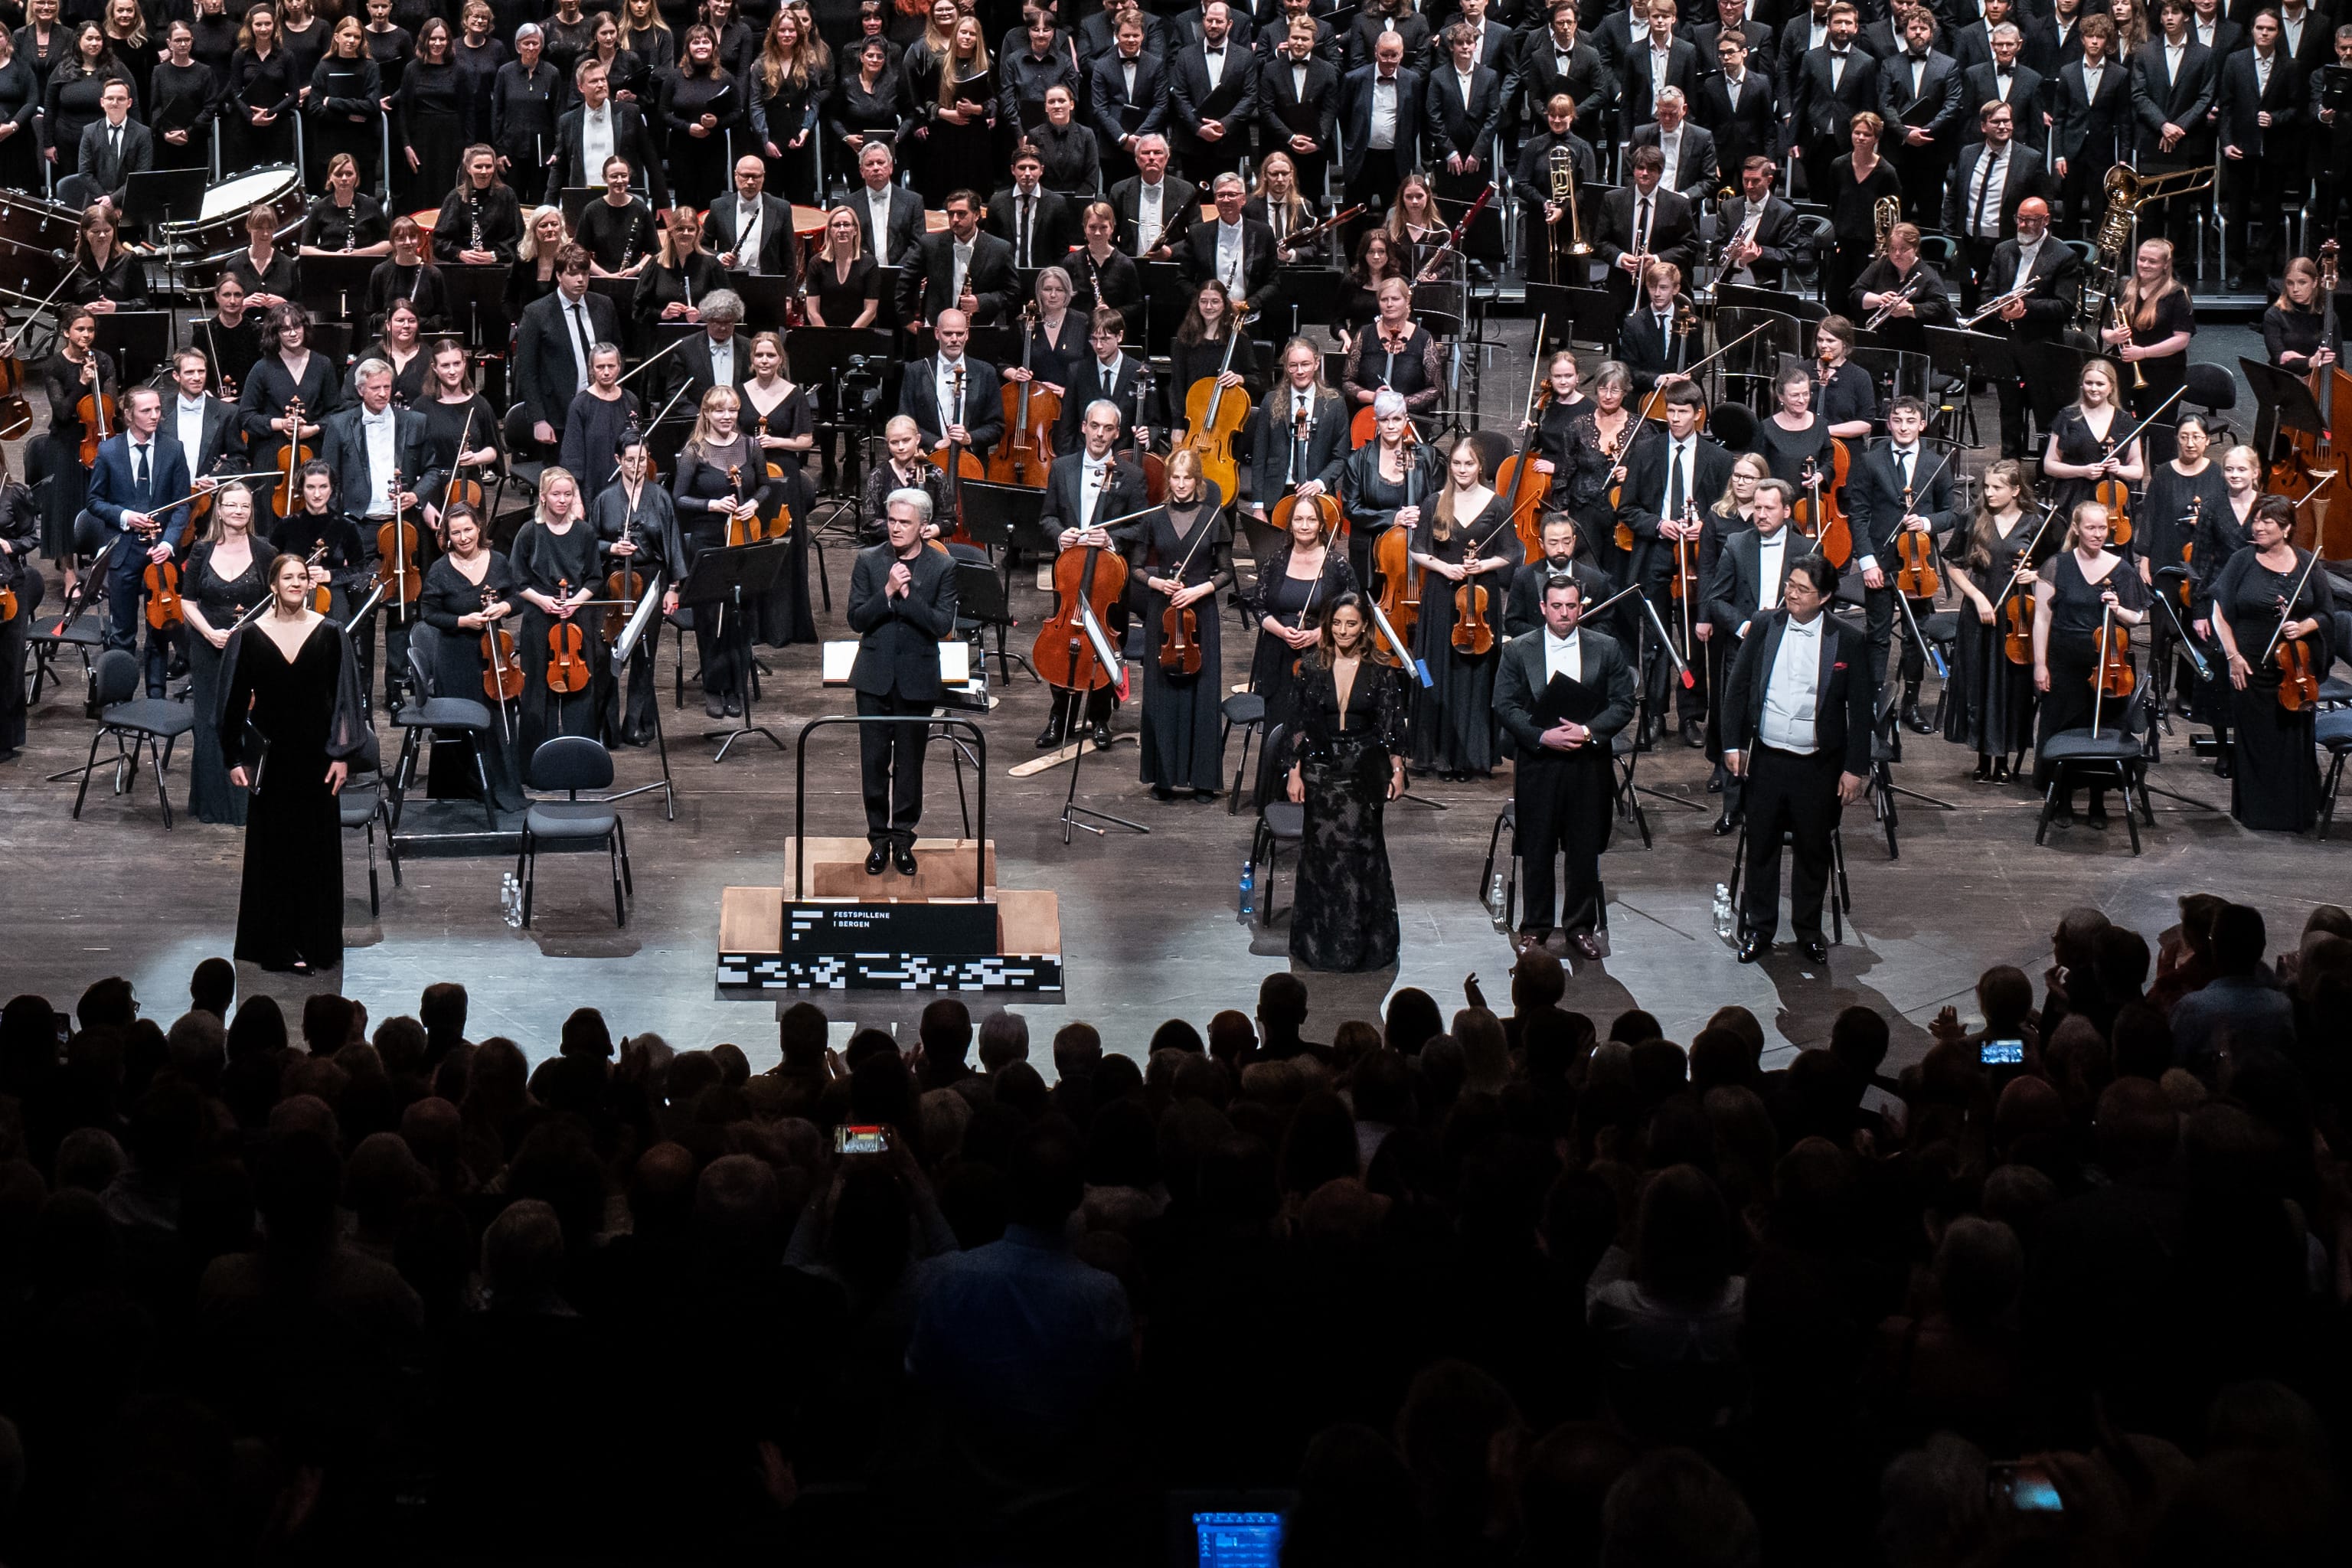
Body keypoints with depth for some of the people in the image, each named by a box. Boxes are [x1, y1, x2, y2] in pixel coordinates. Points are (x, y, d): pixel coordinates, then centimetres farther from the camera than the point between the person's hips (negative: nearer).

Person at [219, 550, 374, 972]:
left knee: (317, 846, 4)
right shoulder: (249, 637, -2)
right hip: (271, 755, 0)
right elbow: (234, 701, 2)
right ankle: (277, 942, 11)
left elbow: (345, 698, 0)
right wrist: (235, 758, -1)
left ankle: (315, 944, 12)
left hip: (315, 753, 0)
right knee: (272, 849, 3)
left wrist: (343, 754, -5)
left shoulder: (329, 634, -1)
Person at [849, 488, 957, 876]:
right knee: (874, 761, 4)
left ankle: (903, 839, 18)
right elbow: (856, 619, -5)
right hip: (875, 678, 1)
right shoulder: (869, 561, 1)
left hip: (917, 679, -1)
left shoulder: (941, 567, -3)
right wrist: (888, 591, -20)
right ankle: (879, 838, 15)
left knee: (909, 764, 7)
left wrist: (907, 594, -20)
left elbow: (943, 625, -11)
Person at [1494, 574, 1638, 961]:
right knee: (1536, 851, 5)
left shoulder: (1607, 649, 3)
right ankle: (1535, 926, 17)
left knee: (1586, 851, 6)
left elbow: (1623, 704, 1)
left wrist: (1588, 731, -15)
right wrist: (1542, 736, -16)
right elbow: (1505, 705, -2)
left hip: (1589, 765, 1)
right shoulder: (1518, 650, 2)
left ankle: (1581, 926, 18)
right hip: (1537, 765, 0)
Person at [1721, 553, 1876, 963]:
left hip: (1818, 765, -1)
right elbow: (1736, 688, 6)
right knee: (1761, 847, 9)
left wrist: (1855, 768, -4)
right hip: (1766, 759, 1)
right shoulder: (1764, 630, -2)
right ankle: (1758, 929, 22)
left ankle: (1809, 930, 26)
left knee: (1813, 851, 10)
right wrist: (1732, 744, 1)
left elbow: (1861, 708, -2)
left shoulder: (1846, 641, -7)